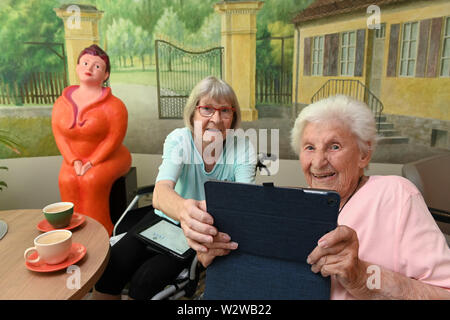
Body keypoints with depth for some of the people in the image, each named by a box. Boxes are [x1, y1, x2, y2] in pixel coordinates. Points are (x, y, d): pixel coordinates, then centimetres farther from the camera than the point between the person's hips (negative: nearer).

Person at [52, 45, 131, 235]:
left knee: (92, 181, -31)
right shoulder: (61, 103, 4)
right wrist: (74, 161, -12)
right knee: (67, 181, -26)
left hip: (109, 158, -4)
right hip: (75, 159, 4)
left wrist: (92, 163, -19)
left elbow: (114, 138, -15)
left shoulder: (113, 105, -12)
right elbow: (59, 135, 2)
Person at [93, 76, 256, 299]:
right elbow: (160, 192, -34)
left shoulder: (243, 151, -16)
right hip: (166, 218, 1)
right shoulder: (178, 140, -17)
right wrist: (182, 209, -59)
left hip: (209, 231, -1)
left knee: (145, 280, -19)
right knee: (108, 270, -16)